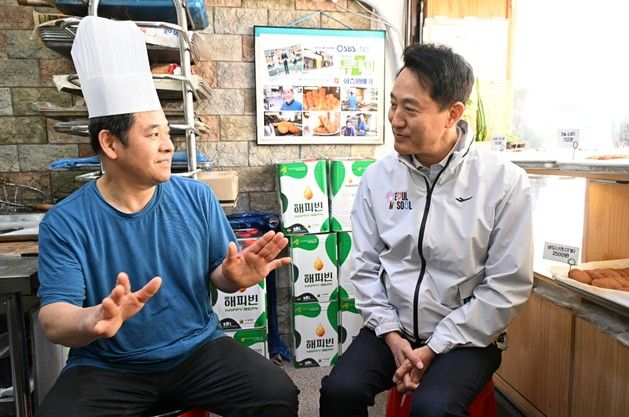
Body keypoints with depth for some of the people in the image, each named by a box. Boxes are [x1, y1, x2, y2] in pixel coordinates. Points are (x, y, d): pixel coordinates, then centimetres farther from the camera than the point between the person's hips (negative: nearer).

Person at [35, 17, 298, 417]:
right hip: (107, 368, 0)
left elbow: (218, 272, 2)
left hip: (197, 349, 1)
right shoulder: (65, 222, -10)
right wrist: (93, 321, -36)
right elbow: (53, 316, -13)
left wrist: (233, 276, -23)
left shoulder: (197, 197, -4)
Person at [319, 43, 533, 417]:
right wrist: (392, 335, -9)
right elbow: (365, 266, 1)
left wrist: (434, 348, -12)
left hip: (466, 336, -2)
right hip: (392, 329, 2)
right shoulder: (378, 177, -2)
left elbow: (509, 286, -10)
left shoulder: (505, 182, -11)